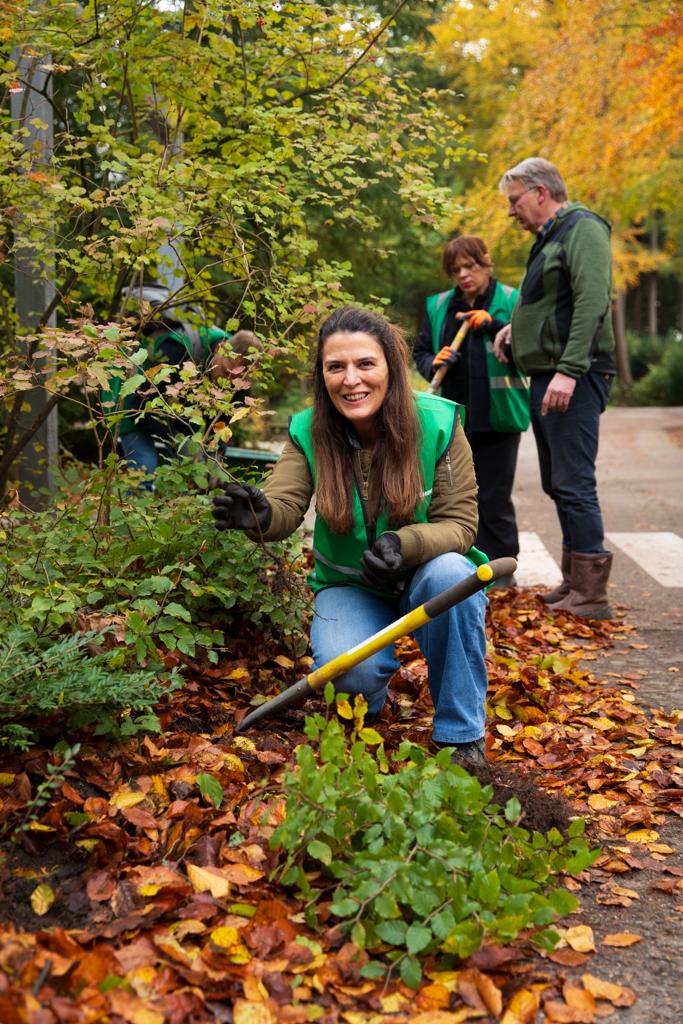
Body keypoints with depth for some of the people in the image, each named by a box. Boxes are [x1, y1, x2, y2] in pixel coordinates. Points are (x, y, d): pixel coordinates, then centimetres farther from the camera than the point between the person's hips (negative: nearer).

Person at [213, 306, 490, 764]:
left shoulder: (438, 425, -16)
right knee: (348, 671, -30)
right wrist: (259, 515, -49)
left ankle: (462, 735, -18)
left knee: (449, 573, -36)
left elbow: (460, 523, -16)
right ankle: (369, 704, 12)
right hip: (349, 588, 0)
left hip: (424, 580, 0)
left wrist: (404, 544, -36)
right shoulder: (309, 433, -11)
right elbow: (286, 505, -24)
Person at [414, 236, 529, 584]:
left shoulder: (510, 301, 1)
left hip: (498, 416, -4)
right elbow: (420, 350, 17)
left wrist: (495, 326, -18)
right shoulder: (438, 306, 12)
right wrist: (432, 364, -6)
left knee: (494, 499, 1)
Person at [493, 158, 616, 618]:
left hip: (573, 378, -10)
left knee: (574, 484, -12)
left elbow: (592, 303, -21)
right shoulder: (550, 239, 22)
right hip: (547, 377, 10)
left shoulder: (583, 228, -8)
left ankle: (591, 594, -9)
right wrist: (517, 326, 13)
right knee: (558, 484, 13)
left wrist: (569, 370, -28)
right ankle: (574, 584, 21)